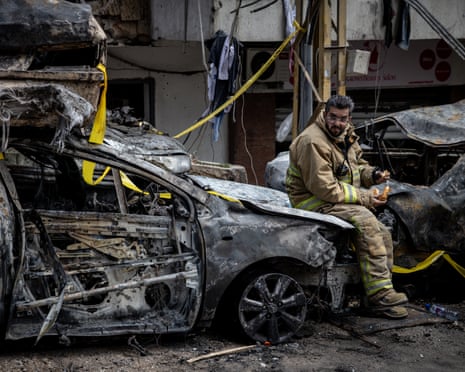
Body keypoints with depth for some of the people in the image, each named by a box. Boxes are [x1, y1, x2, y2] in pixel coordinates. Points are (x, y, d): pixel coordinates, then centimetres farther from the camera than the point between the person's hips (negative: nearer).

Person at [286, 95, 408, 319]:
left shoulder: (346, 137, 10)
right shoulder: (313, 142, -20)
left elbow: (358, 166, 23)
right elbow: (325, 189, -24)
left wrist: (373, 174, -2)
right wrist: (364, 198, -20)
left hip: (338, 199, 10)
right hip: (314, 202, -10)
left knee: (382, 234, 0)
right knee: (365, 220, -30)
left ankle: (381, 299, 3)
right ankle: (379, 295, -28)